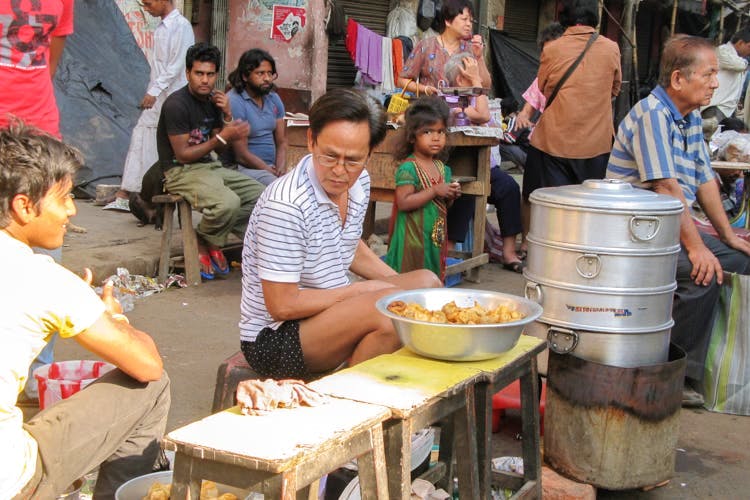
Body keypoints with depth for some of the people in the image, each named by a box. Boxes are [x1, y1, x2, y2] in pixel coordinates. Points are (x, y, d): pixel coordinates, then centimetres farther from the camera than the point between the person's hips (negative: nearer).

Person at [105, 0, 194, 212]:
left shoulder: (181, 26, -10)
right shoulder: (161, 28, 16)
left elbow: (177, 65, -15)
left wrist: (155, 91, -17)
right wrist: (150, 92, 12)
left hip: (173, 96, -8)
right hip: (156, 97, 8)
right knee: (140, 138, 4)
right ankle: (124, 196, 6)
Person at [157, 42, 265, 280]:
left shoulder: (212, 101, 10)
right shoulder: (176, 104, -15)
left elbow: (219, 149, 13)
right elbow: (183, 154, -17)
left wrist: (228, 116, -3)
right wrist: (223, 137, -18)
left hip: (210, 167, 8)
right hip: (181, 172, -8)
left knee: (259, 194, -7)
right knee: (228, 202, -33)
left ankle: (213, 244, 4)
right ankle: (203, 243, -2)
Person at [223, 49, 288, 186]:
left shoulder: (274, 99, 11)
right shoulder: (233, 102, -12)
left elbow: (281, 142, 12)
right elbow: (242, 155, -15)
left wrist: (281, 169, -8)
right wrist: (273, 173, -12)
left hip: (271, 167, 7)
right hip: (243, 168, -7)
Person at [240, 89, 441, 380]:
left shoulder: (359, 182, 1)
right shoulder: (285, 205, -27)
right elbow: (282, 305, -23)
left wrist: (396, 281, 8)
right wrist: (362, 290, -16)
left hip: (331, 305, 9)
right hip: (272, 339, -9)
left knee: (427, 282, 7)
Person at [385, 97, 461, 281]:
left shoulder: (442, 168, 10)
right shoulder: (408, 168, -13)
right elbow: (403, 203, -22)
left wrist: (451, 196, -1)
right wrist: (435, 191, -21)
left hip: (437, 237, 7)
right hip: (413, 238, -7)